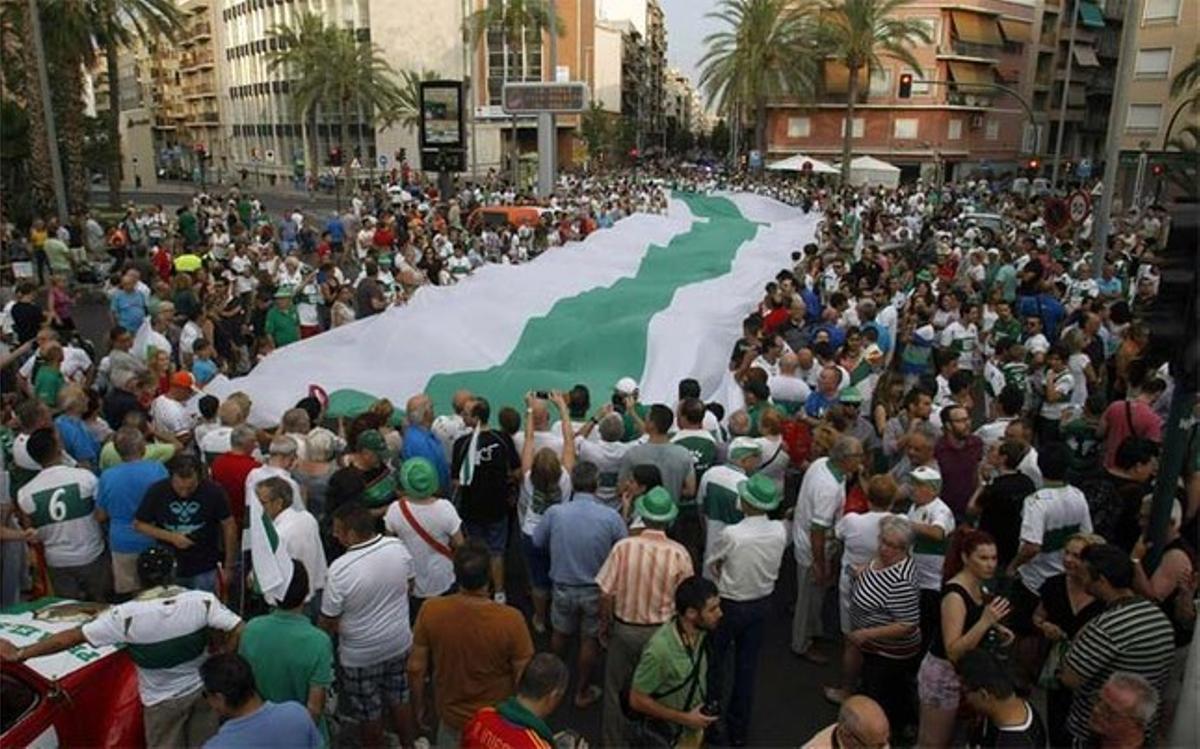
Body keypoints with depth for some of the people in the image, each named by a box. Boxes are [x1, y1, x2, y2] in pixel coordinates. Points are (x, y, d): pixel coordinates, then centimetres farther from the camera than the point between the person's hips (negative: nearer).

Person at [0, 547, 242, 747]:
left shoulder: (126, 615, -22)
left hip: (162, 700, -1)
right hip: (202, 689, 1)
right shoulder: (203, 600, -19)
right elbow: (238, 631, -21)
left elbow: (73, 637, -16)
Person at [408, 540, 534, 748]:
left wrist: (420, 706, 8)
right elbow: (523, 678, -18)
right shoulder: (510, 620, -29)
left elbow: (416, 668, -10)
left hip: (451, 716, 2)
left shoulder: (431, 611, -23)